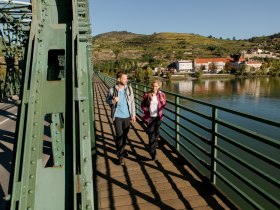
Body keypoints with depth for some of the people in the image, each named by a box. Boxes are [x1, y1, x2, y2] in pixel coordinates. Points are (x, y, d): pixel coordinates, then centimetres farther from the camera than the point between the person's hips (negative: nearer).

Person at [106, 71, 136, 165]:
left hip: (127, 116, 3)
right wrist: (113, 101, -18)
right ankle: (121, 155, 10)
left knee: (125, 135, 15)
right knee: (119, 136, -2)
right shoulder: (112, 90, -9)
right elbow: (107, 100, 5)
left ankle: (122, 149, 39)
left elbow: (132, 102, 4)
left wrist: (133, 114, 3)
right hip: (117, 116, -2)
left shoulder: (129, 89, -3)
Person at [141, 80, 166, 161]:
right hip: (150, 117, -2)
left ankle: (154, 146, 39)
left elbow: (164, 105, 0)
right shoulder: (147, 94, -6)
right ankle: (153, 153, -2)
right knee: (151, 135, -6)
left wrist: (162, 101, -20)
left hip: (158, 117, 2)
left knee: (156, 133, 15)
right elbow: (142, 104, 4)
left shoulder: (161, 94, -2)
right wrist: (145, 109, -14)